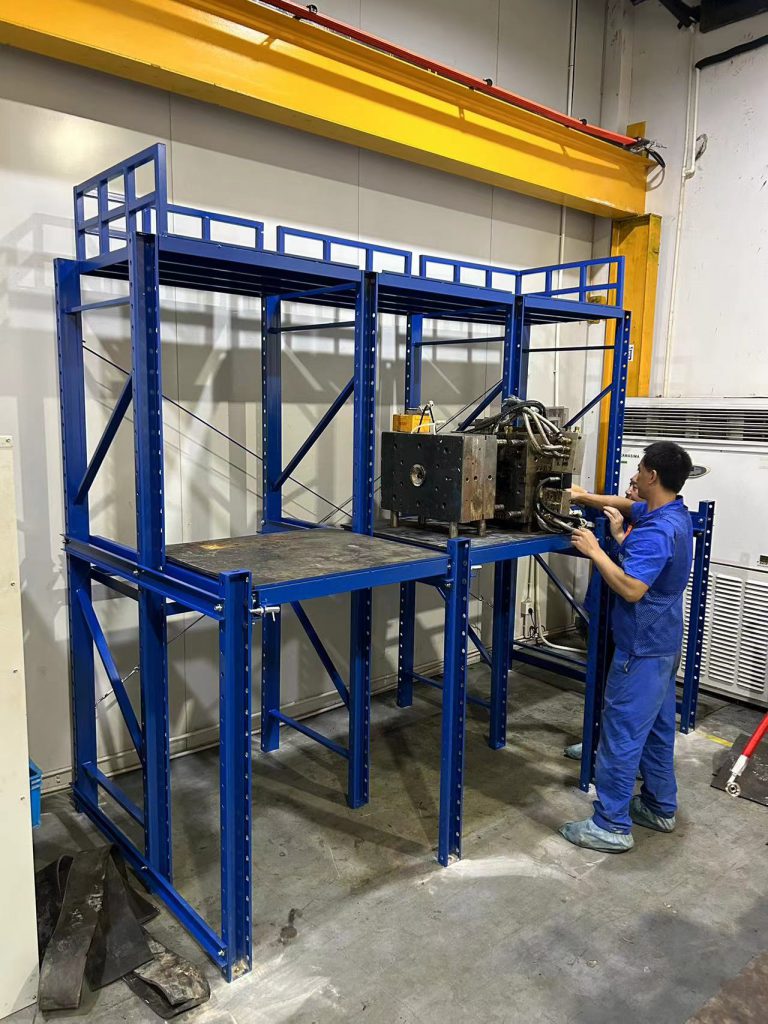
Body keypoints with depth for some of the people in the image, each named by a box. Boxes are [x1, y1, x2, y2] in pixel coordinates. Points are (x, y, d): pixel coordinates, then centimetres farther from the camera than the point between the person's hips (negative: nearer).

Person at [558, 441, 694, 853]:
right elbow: (626, 506, 23)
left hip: (641, 650, -10)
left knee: (622, 734, -2)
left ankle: (611, 826, 7)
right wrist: (585, 497, 20)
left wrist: (595, 551, -23)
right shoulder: (674, 513, 6)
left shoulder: (656, 532, -26)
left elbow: (631, 588, -33)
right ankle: (660, 807, 34)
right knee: (657, 728, 20)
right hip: (662, 644, 10)